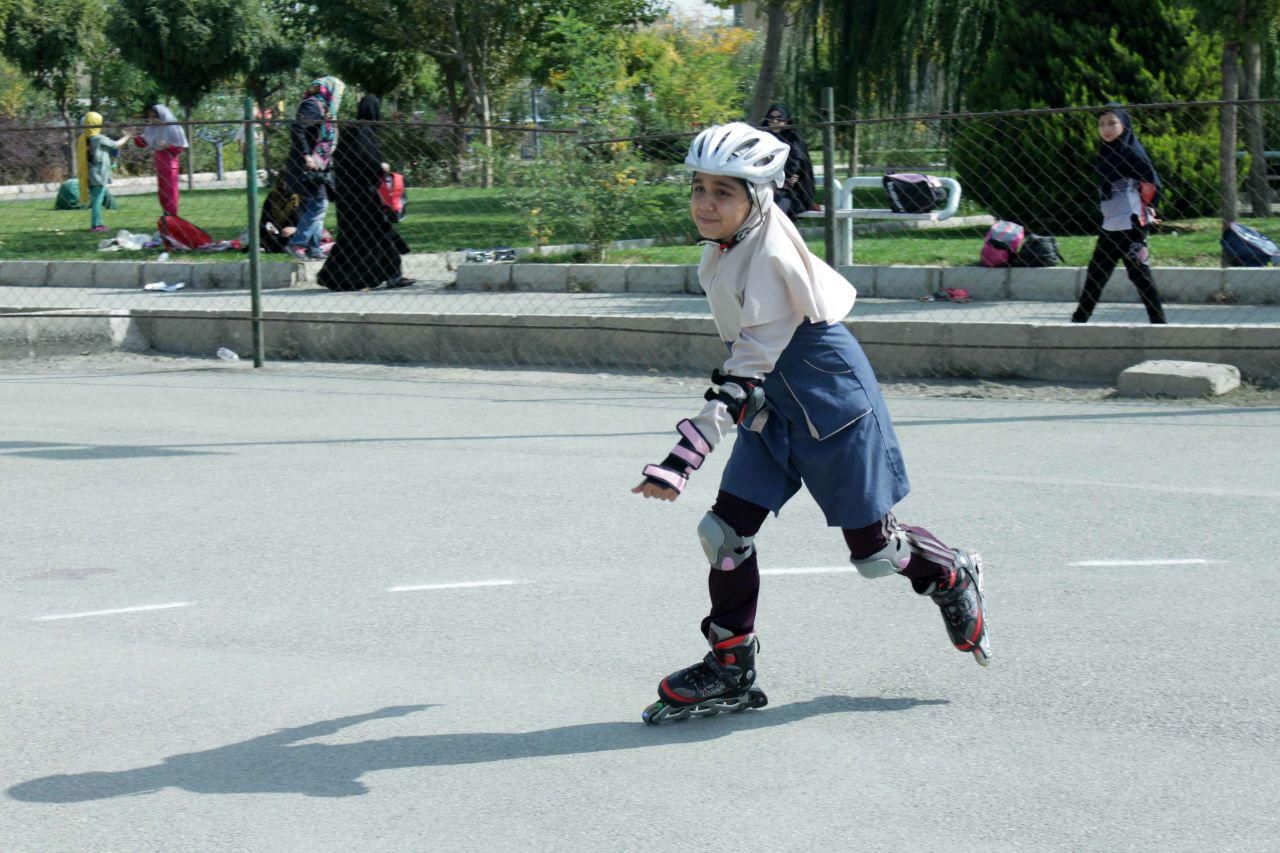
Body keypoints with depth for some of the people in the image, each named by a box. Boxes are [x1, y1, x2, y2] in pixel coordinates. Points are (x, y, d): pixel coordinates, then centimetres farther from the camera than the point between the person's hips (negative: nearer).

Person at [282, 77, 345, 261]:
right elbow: (296, 129, -22)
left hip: (316, 168, 10)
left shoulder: (324, 108, 20)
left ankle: (314, 248, 15)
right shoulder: (312, 105, -11)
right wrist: (306, 155, -25)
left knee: (316, 206, 12)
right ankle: (296, 244, -13)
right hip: (308, 168, -10)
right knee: (318, 204, -13)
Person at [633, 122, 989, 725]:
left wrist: (685, 455, -36)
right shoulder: (723, 252, 1)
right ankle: (731, 670, 9)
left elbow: (748, 369, -31)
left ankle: (953, 578, 33)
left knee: (872, 549, 2)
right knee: (725, 532, -2)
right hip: (775, 411, 8)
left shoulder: (767, 258, -26)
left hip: (833, 409, -8)